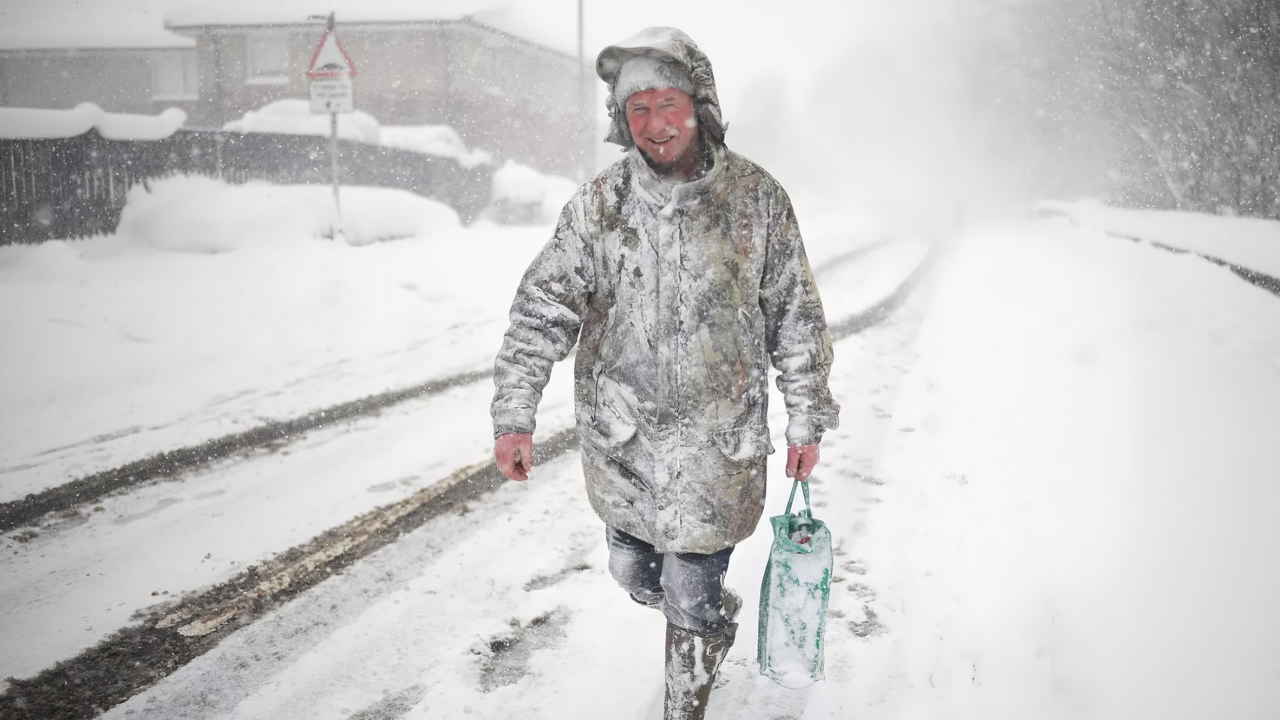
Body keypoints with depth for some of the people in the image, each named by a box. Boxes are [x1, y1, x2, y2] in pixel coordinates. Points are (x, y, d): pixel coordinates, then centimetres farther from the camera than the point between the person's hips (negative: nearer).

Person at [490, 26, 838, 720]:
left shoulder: (755, 196, -5)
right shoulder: (600, 201, -4)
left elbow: (797, 316, 2)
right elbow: (544, 304, -3)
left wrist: (806, 420, 5)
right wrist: (514, 413, -11)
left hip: (716, 441, -2)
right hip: (619, 436, 3)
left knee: (692, 597, 5)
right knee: (636, 576, 19)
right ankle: (704, 610, 52)